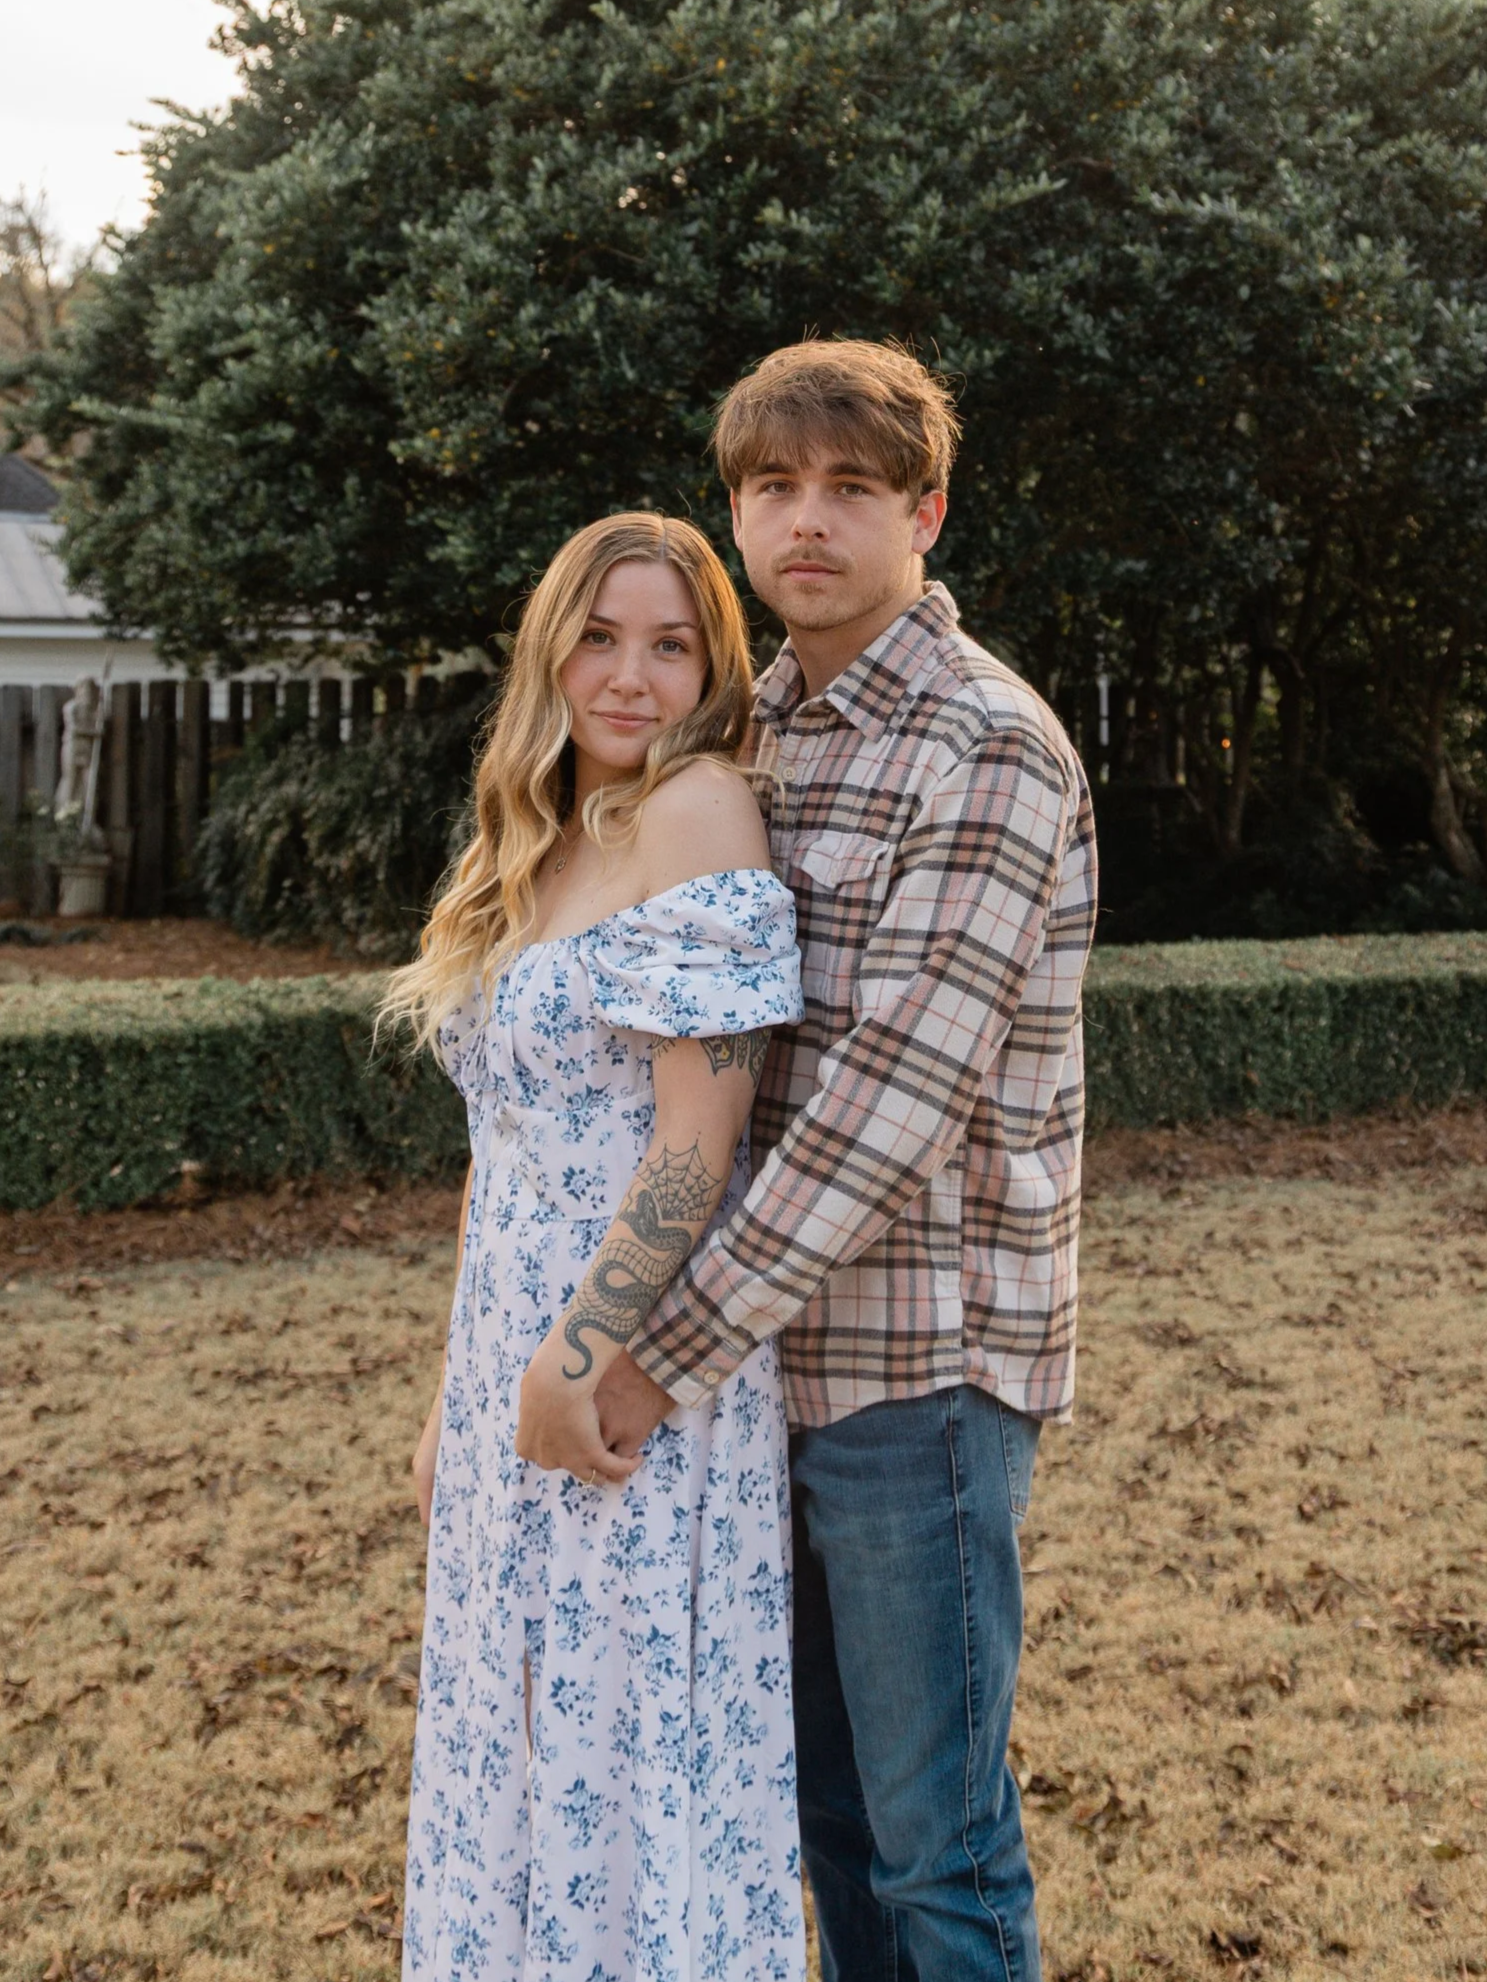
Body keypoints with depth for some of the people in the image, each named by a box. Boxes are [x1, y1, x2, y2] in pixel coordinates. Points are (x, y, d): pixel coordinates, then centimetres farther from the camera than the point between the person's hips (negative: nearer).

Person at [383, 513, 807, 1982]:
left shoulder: (696, 812, -13)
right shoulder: (538, 844, 11)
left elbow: (696, 1146, -18)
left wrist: (572, 1363, -17)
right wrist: (458, 1397, 15)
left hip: (631, 1375, -8)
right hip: (513, 1353, 8)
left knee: (629, 1743, 4)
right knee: (521, 1741, 17)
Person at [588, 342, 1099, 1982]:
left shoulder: (990, 750, -15)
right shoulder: (763, 729, 11)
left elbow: (897, 1103, -22)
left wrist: (670, 1356, -19)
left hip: (918, 1362, -8)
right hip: (791, 1352, 8)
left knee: (934, 1840, 4)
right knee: (831, 1800, 19)